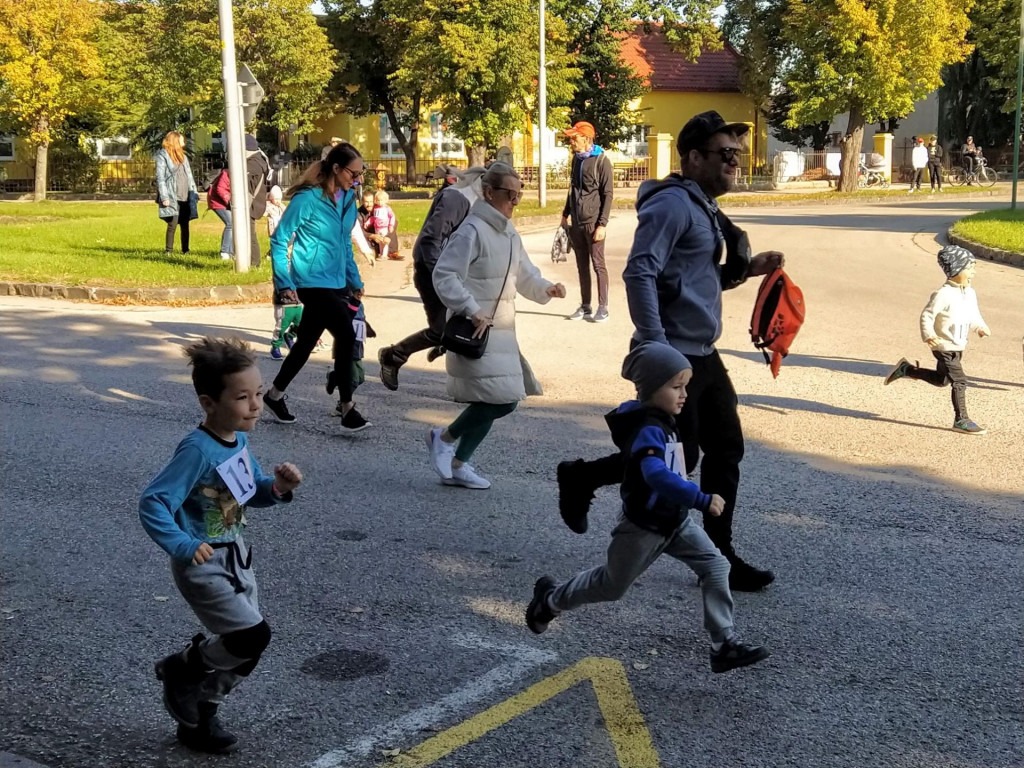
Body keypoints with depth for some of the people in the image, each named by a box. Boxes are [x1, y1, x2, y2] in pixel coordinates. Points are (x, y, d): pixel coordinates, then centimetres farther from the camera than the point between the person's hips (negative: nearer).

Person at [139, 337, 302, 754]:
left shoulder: (238, 439, -1)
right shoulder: (197, 450, -26)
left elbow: (252, 491, 13)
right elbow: (152, 503, -27)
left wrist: (278, 487, -7)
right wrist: (182, 545, -36)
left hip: (235, 555, 8)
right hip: (203, 564, -8)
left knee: (244, 647, 13)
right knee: (253, 635, -14)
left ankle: (199, 717, 34)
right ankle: (180, 670, 13)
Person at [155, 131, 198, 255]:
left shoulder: (183, 156, 18)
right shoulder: (162, 156, -3)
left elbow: (189, 176, 20)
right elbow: (160, 178, -9)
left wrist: (194, 193, 12)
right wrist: (164, 197, -16)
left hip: (185, 197, 6)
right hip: (172, 197, -6)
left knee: (185, 225, 7)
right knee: (172, 225, -8)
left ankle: (185, 250, 13)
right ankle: (168, 250, 1)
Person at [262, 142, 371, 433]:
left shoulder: (348, 199, 6)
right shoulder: (307, 199, -15)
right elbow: (280, 241, -10)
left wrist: (355, 280, 17)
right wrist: (285, 284, -15)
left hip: (336, 283, 8)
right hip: (312, 283, -7)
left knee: (306, 342, 15)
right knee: (346, 335, -16)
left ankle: (275, 396, 32)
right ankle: (347, 409, -7)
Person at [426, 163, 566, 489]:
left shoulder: (509, 234, 14)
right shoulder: (472, 231, -14)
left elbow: (525, 275, 20)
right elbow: (444, 276, -19)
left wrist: (546, 289, 0)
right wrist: (472, 310, -27)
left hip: (501, 331, 9)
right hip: (475, 331, -9)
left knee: (492, 403, 12)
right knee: (502, 400, -16)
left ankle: (457, 466, 25)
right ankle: (444, 437, 7)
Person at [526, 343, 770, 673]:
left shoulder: (661, 421, 1)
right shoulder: (649, 431, -30)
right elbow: (657, 475, -47)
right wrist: (702, 500, -53)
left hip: (674, 522, 8)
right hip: (643, 529, -8)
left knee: (716, 566, -6)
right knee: (613, 585, 13)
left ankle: (725, 644, -2)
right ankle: (550, 599, 37)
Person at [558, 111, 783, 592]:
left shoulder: (704, 208, 17)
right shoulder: (673, 204, -14)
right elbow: (640, 274, -24)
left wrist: (747, 270, 10)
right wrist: (656, 348, -29)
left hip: (703, 355, 10)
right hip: (673, 356, -10)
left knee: (726, 449, 9)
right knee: (676, 458, -2)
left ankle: (718, 556, 18)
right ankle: (581, 477, 17)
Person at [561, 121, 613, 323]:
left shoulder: (601, 160, -9)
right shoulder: (577, 158, 11)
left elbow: (607, 195, -11)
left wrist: (602, 224, -16)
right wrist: (566, 214, 19)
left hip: (593, 222, -7)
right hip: (576, 222, 7)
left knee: (598, 264, -2)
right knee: (582, 266, 10)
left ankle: (603, 308, 3)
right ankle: (585, 306, 18)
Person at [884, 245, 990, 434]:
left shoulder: (970, 293, 4)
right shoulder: (943, 294, -20)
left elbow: (974, 316, 18)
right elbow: (927, 315, -17)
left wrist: (981, 328, 1)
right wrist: (928, 335, -30)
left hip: (959, 347, 9)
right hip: (944, 347, -9)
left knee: (942, 380, 21)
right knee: (960, 381, -8)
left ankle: (906, 370, 34)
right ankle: (961, 420, 2)